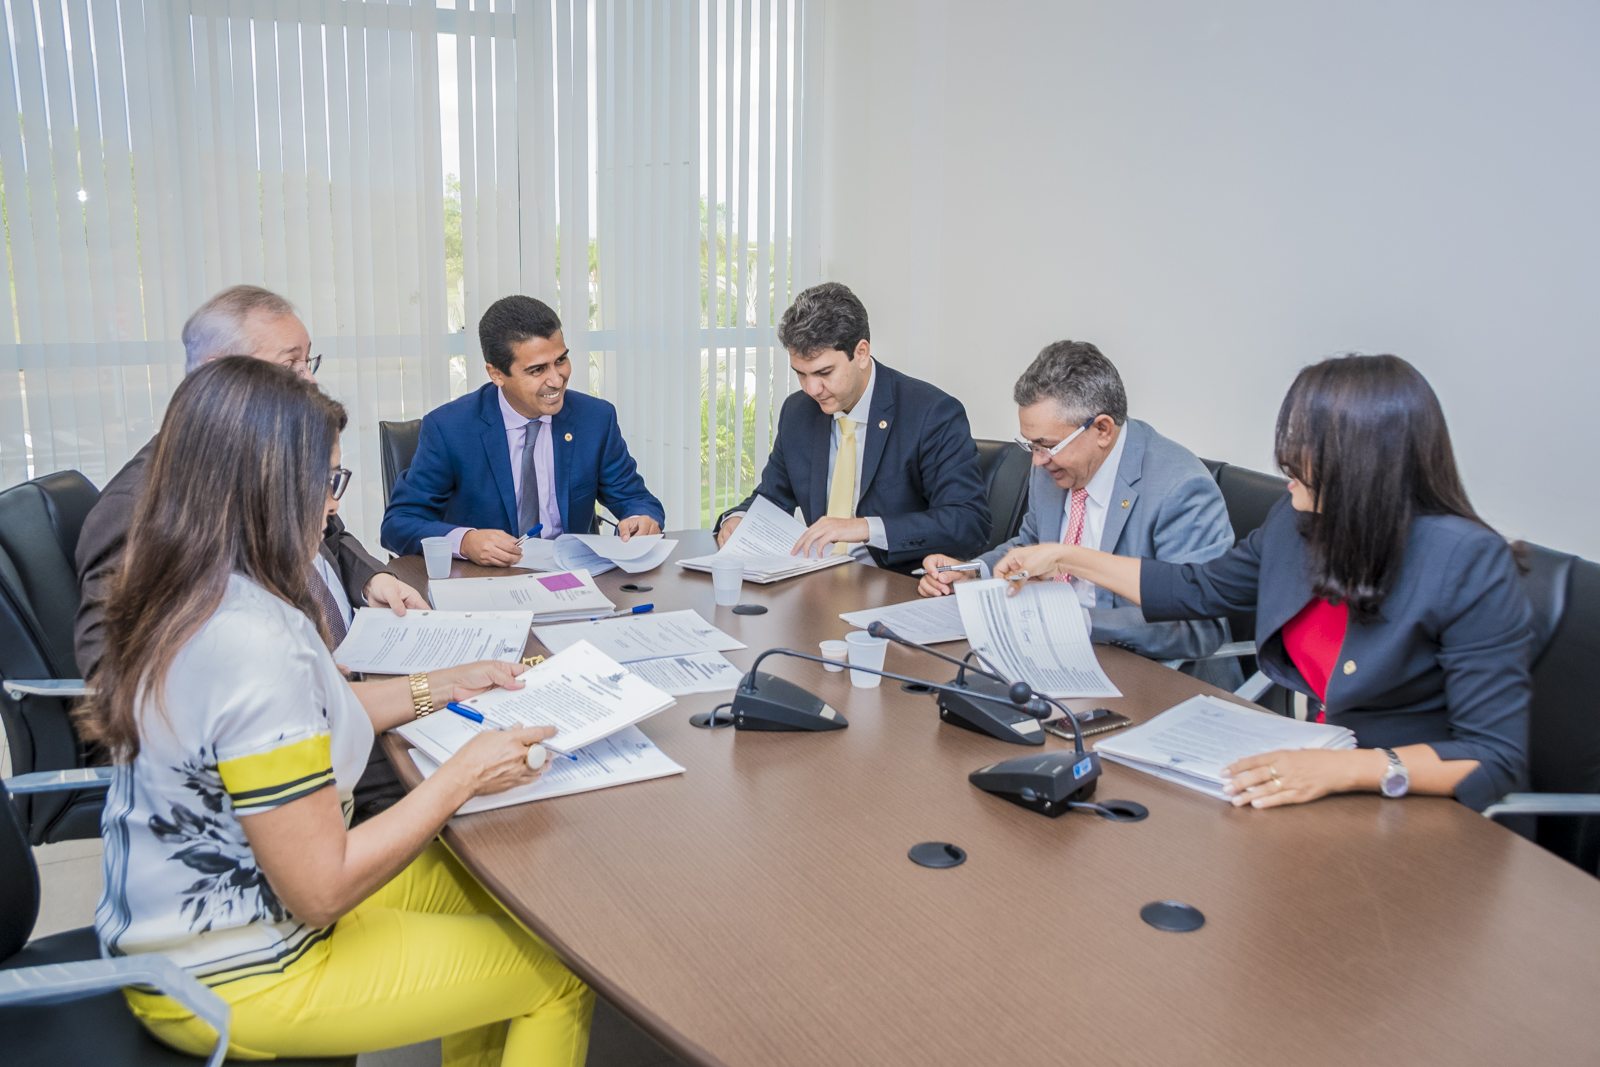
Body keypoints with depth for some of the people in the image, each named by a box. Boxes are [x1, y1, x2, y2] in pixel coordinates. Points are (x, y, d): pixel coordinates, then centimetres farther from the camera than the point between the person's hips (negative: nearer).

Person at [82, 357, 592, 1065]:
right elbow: (320, 892, -27)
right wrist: (460, 778, -18)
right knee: (562, 973, 1)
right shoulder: (255, 643, -32)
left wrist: (441, 688, 12)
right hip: (230, 980, -9)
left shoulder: (180, 599, -3)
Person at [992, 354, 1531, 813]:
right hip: (1300, 763, 6)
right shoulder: (1296, 520, 1)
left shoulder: (1470, 565, -19)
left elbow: (1497, 757, -21)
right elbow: (1197, 587, 18)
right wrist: (1067, 558, 19)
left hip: (1406, 809, -6)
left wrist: (1344, 770, -34)